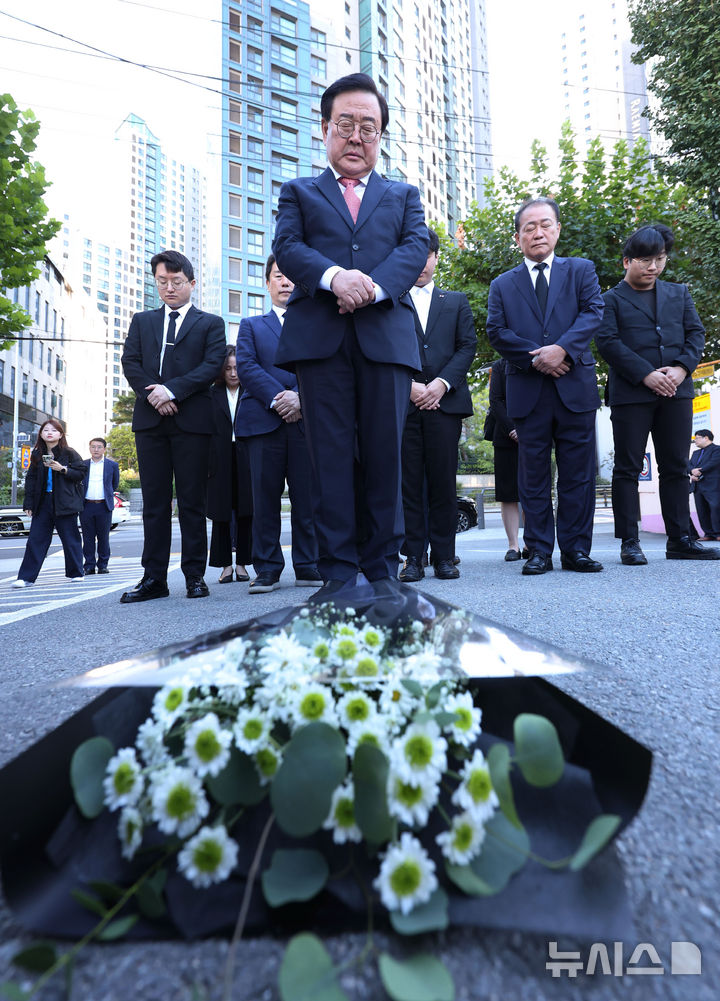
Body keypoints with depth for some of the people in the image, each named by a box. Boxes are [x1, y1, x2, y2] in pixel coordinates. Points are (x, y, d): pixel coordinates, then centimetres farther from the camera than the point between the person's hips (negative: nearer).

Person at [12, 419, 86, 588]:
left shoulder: (69, 453, -1)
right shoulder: (37, 455, 11)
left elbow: (80, 474, -2)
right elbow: (31, 479, 12)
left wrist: (63, 469, -17)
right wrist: (28, 503, 7)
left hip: (64, 503, -3)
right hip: (42, 503, 4)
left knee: (70, 538, 3)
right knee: (35, 539, 0)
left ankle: (76, 573, 16)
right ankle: (26, 577, 2)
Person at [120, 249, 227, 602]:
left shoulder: (210, 323, 13)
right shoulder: (142, 321, 22)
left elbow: (212, 365, -2)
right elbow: (130, 363, 10)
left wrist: (172, 390, -13)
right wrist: (151, 393, -8)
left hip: (192, 419, -3)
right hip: (149, 419, 3)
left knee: (192, 501, -2)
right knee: (154, 502, 2)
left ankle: (195, 576, 4)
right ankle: (154, 579, 4)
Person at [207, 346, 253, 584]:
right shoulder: (212, 395, 9)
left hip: (246, 460, -1)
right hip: (220, 461, 1)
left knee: (244, 513, 3)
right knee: (221, 513, 3)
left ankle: (241, 563, 13)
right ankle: (226, 564, 12)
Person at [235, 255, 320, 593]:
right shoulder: (251, 325, 21)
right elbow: (246, 366, 5)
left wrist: (301, 398, -13)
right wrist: (277, 398, -11)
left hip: (307, 419, 0)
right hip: (264, 419, 0)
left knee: (307, 498, -1)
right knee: (265, 498, -1)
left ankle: (308, 567, 6)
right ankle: (267, 569, 6)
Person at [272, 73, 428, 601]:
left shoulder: (404, 194, 26)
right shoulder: (299, 192, 24)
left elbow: (416, 247, 7)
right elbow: (287, 246, 6)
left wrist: (374, 286, -13)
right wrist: (333, 276, -16)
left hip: (387, 335, 1)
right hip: (319, 337, 0)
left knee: (384, 454, -3)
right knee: (331, 455, -5)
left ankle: (382, 569, 6)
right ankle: (338, 572, 1)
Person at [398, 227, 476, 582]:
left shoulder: (456, 301, 21)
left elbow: (468, 346, 9)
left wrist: (441, 383, -6)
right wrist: (409, 386, -10)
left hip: (445, 401, 1)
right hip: (402, 403, -1)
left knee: (443, 482, 0)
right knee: (408, 482, -2)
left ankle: (444, 556, 7)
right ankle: (413, 557, 4)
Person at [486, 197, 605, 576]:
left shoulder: (581, 270, 15)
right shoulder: (502, 285, 15)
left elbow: (594, 312, 0)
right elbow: (496, 332, 2)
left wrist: (561, 348, -17)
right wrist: (535, 358, -10)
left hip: (575, 386, 0)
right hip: (527, 392, 0)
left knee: (577, 473, 1)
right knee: (533, 476, 2)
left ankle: (575, 549, 8)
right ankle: (540, 551, 8)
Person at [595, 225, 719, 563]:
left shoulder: (679, 293, 18)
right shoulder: (611, 299, 5)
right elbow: (607, 341, -7)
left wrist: (682, 367, -8)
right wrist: (645, 374, -16)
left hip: (676, 392, 4)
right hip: (630, 393, -4)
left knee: (676, 467, 5)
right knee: (628, 468, -2)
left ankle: (679, 539, 12)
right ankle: (629, 542, 2)